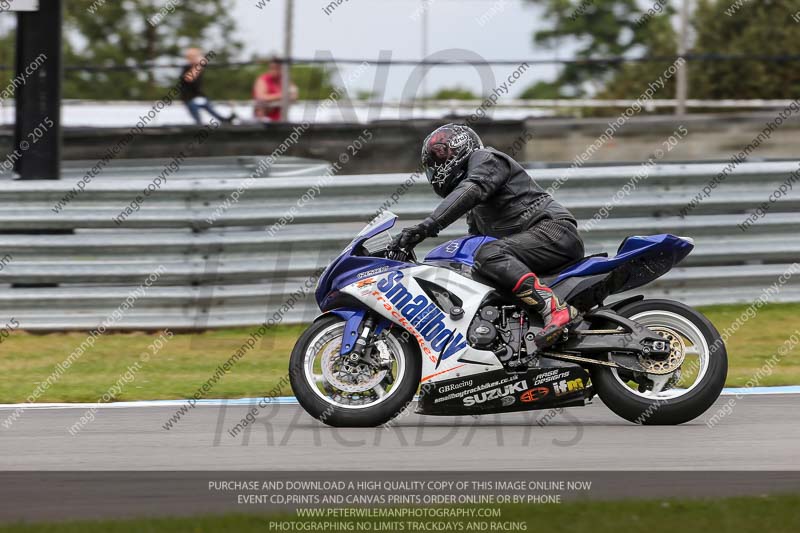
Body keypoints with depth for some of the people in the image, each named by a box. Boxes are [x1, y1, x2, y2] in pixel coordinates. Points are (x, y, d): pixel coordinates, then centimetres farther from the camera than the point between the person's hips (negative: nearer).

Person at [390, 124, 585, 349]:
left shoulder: (485, 159, 0)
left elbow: (471, 191, -20)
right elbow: (471, 246, 36)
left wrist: (429, 225, -31)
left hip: (555, 229, -10)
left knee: (490, 255, -30)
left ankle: (555, 309, -43)